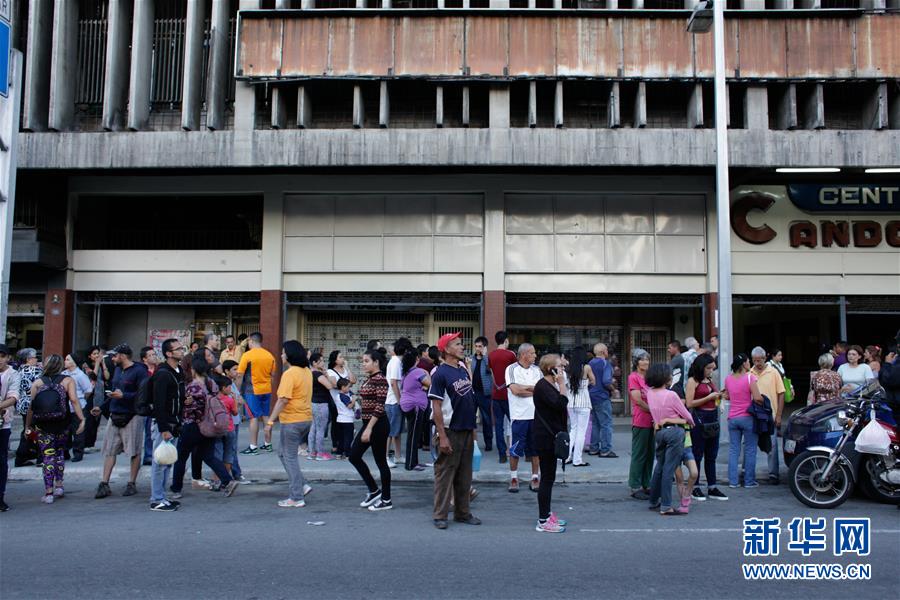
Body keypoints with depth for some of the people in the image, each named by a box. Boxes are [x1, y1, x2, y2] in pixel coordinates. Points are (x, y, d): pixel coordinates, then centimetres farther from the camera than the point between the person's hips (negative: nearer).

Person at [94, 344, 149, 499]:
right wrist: (102, 408, 18)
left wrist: (123, 395, -23)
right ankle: (104, 484, 9)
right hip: (114, 416, 8)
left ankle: (132, 484, 10)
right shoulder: (118, 370, 15)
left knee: (134, 451, 2)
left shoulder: (139, 371, -11)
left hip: (132, 416, -8)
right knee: (109, 450, 6)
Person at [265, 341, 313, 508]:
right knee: (283, 452, 20)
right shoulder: (307, 371, 9)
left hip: (292, 420, -8)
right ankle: (302, 485, 16)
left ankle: (297, 498, 6)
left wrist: (270, 421, -20)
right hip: (306, 419, 9)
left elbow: (283, 400, -22)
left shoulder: (290, 374, -17)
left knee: (289, 457, 2)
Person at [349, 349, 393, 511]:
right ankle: (374, 490, 21)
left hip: (377, 424, -10)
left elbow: (380, 407, -22)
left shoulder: (380, 380, -16)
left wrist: (369, 429, -24)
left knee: (380, 461, 0)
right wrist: (366, 428, 20)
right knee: (354, 456, 10)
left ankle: (386, 500, 13)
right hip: (368, 423, 10)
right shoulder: (368, 379, 11)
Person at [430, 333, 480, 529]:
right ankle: (440, 515, 9)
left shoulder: (463, 369, 10)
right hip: (450, 432, -7)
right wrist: (442, 436, -18)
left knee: (465, 476, 13)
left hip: (466, 431, 8)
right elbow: (436, 406, -15)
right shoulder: (440, 374, -13)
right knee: (444, 474, 0)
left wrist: (472, 428, 16)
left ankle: (462, 513, 24)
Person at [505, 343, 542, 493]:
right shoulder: (512, 369, -4)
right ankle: (514, 478, 16)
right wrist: (534, 389, -7)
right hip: (519, 415, -4)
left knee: (535, 448, 9)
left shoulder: (537, 370, 9)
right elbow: (515, 390, -16)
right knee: (515, 449, 2)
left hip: (536, 414, 4)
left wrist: (525, 388, -10)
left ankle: (535, 477, 19)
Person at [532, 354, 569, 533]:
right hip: (545, 438, -11)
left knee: (549, 477, 16)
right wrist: (562, 384, -20)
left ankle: (546, 514, 26)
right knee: (547, 478, -6)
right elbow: (561, 405, -27)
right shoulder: (542, 386, -17)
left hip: (551, 437, 11)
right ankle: (543, 521, -1)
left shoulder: (550, 385, 16)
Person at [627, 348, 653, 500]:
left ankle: (646, 485, 18)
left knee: (650, 454, 10)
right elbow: (638, 400, -14)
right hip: (640, 421, -8)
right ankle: (635, 487, 4)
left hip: (651, 421, 8)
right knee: (639, 455, -3)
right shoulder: (633, 377, -8)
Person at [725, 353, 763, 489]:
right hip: (747, 418, -4)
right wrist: (763, 401, 2)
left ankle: (733, 481, 8)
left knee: (733, 450, 7)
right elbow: (757, 398, -17)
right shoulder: (750, 377, -11)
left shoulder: (728, 379, 5)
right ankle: (749, 481, 9)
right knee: (750, 450, 5)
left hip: (732, 418, 5)